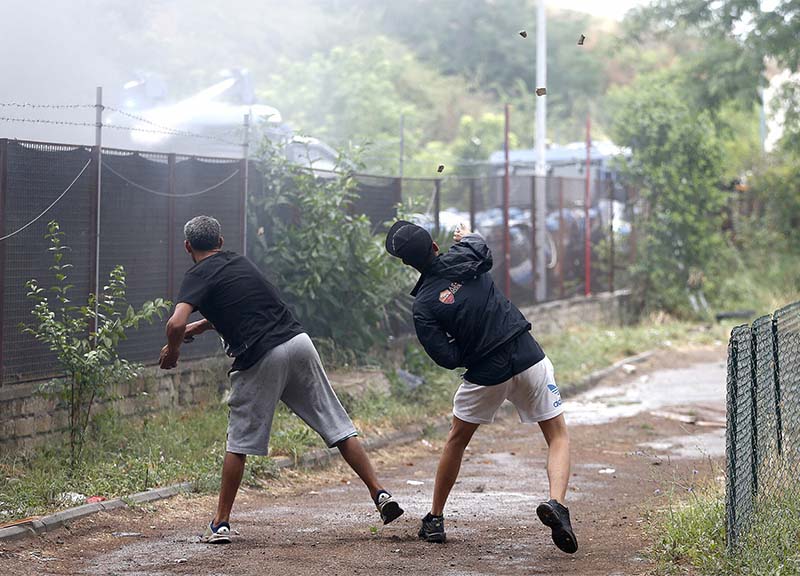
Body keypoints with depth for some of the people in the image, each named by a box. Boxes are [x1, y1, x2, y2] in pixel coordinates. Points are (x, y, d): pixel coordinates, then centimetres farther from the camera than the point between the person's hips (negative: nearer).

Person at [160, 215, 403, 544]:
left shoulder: (199, 276, 2)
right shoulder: (241, 263, 23)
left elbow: (176, 324, -14)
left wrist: (172, 350, 5)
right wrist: (200, 327, 42)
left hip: (259, 359, -5)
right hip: (298, 341, 5)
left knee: (239, 443, 6)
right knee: (337, 427, 7)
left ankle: (220, 523, 10)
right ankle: (380, 495, 2)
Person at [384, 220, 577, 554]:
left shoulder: (424, 304, -7)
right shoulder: (465, 257, -2)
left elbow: (449, 359, -10)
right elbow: (481, 247, 24)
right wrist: (467, 235, 45)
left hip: (486, 375, -1)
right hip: (528, 357, 1)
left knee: (456, 442, 23)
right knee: (558, 437, 10)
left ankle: (435, 520, 30)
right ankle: (556, 503, -17)